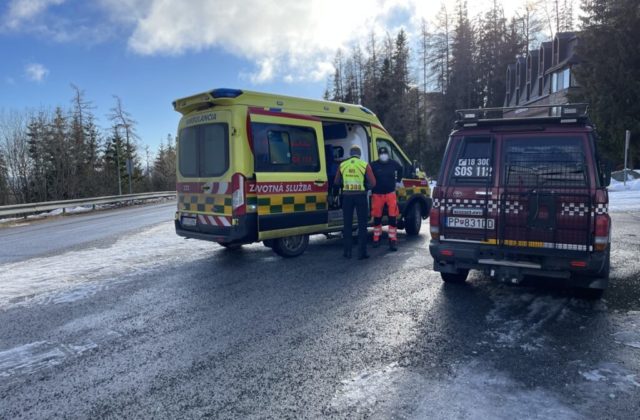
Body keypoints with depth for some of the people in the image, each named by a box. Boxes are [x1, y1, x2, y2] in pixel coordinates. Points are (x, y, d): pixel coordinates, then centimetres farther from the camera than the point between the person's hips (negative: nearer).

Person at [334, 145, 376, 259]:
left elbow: (336, 182, 12)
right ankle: (362, 253, 4)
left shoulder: (342, 165, 3)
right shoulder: (365, 165, -4)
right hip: (360, 196, -2)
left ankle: (347, 252, 14)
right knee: (362, 225, 6)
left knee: (347, 225, 12)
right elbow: (372, 183, -6)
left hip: (347, 196, 2)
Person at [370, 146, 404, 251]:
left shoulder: (393, 164, -1)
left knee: (393, 217, -6)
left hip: (390, 194, 1)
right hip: (377, 194, -1)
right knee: (377, 218, 9)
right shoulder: (374, 165, -9)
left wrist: (398, 181, 21)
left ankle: (393, 240, 1)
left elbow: (400, 169, 22)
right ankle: (376, 239, 25)